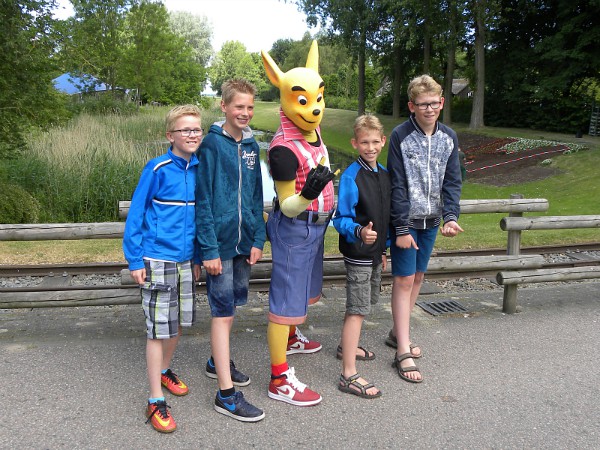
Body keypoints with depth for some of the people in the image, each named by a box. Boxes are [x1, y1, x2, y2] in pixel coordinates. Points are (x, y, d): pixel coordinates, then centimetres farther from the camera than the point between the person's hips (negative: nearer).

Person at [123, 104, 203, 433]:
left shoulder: (201, 170, 3)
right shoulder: (157, 169, -11)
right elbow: (136, 214, -8)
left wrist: (198, 258, 14)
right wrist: (135, 259, -10)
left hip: (187, 260, 5)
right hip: (158, 259, -5)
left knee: (178, 322, 16)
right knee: (158, 328, 0)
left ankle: (164, 370, 40)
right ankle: (156, 402, 10)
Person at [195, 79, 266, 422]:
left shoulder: (251, 144, 9)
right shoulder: (212, 143, -10)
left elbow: (256, 197, 12)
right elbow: (203, 200, -13)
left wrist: (258, 239, 5)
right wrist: (209, 248, -16)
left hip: (244, 242, 6)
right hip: (220, 242, -6)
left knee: (232, 305, 18)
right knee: (223, 312, -2)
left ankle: (219, 361, 38)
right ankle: (226, 393, 5)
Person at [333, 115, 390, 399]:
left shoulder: (384, 174, 7)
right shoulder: (351, 176, -17)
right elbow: (340, 219, -18)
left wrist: (383, 249, 18)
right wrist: (359, 232, -37)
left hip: (375, 251, 8)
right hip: (357, 253, -8)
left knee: (364, 303, 21)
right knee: (358, 309, -6)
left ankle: (347, 346, 42)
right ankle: (349, 375, 0)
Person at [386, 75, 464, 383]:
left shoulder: (449, 137, 3)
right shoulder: (400, 136, -11)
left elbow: (452, 182, 4)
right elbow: (397, 185, -12)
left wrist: (450, 216, -12)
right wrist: (402, 228, -15)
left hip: (431, 220, 5)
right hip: (406, 220, -5)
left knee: (417, 277, 13)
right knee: (404, 279, -5)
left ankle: (397, 333, 31)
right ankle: (403, 352, 1)